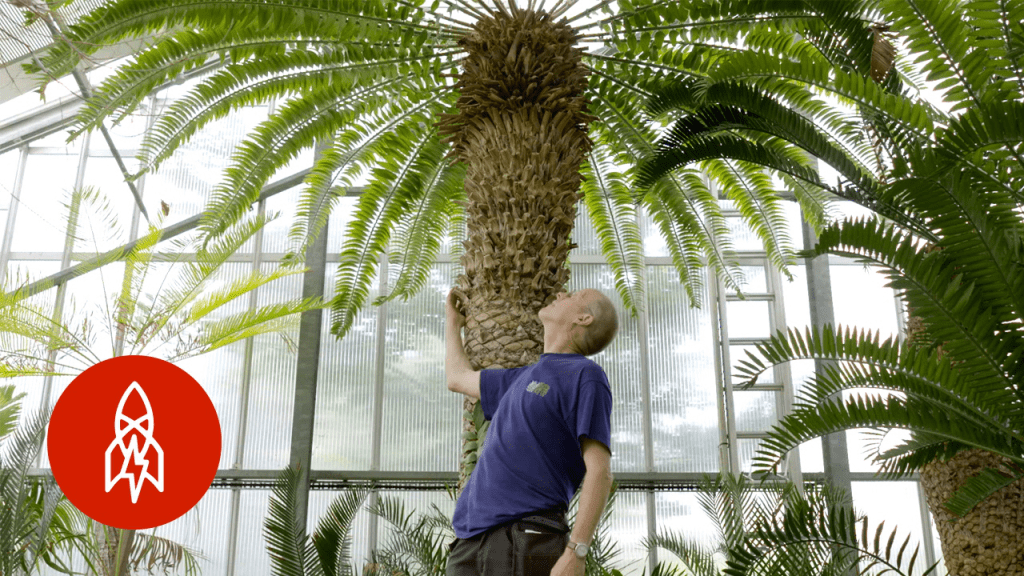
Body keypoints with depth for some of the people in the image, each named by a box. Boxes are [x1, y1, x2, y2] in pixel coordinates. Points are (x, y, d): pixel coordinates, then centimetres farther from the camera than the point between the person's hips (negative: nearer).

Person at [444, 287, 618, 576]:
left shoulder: (585, 375, 0)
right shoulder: (522, 378, 24)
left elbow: (599, 471, -9)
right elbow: (458, 378, 41)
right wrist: (454, 321, 55)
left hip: (527, 539, -7)